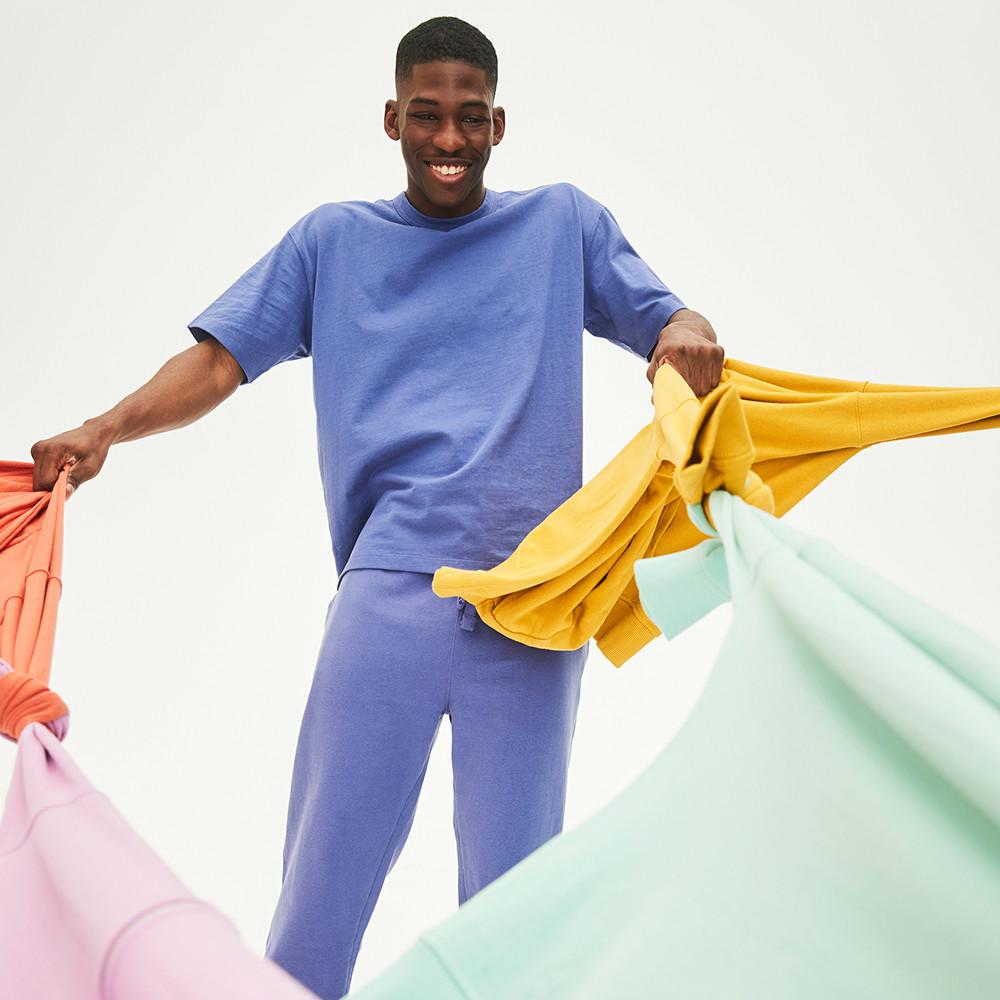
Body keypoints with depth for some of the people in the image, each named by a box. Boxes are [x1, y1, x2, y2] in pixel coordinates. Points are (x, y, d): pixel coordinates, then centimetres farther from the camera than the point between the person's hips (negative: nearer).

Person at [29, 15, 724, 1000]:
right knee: (326, 869, -2)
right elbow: (219, 359, 8)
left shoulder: (564, 221, 16)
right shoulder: (333, 238, 16)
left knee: (513, 884, 4)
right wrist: (106, 428, -9)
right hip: (391, 584, 0)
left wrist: (690, 334, -17)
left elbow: (668, 321, 8)